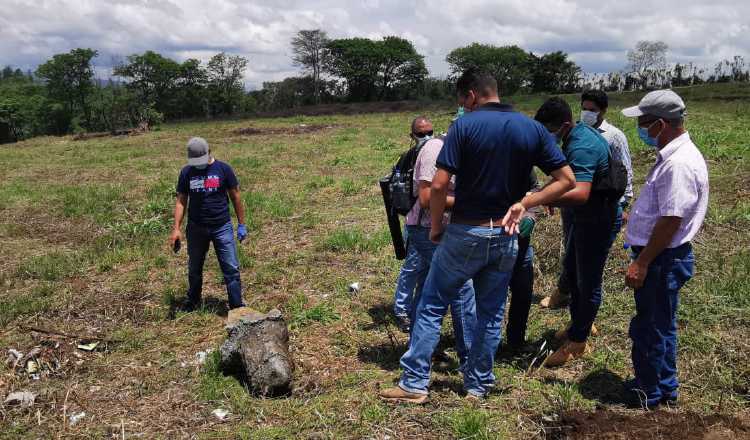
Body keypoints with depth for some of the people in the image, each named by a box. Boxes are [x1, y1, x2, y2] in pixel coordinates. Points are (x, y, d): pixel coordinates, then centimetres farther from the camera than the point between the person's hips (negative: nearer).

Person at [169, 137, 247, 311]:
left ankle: (237, 307, 4)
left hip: (222, 227, -2)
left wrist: (241, 224, 0)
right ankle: (192, 301, 38)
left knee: (231, 268, -3)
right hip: (196, 228, 3)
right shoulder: (186, 172, 1)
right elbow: (181, 201, 4)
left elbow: (235, 197, 0)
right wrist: (176, 228, -4)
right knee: (194, 269, 17)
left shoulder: (223, 169, -5)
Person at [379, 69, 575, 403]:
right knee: (491, 313, 16)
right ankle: (478, 386, 26)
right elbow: (566, 180, 1)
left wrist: (435, 227, -3)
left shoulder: (464, 126, -11)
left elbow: (439, 185, -16)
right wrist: (525, 203, -3)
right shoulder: (533, 130, 2)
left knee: (431, 307, 8)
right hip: (504, 236, 4)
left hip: (465, 233, -4)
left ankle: (414, 384, 12)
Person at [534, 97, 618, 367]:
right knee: (571, 269, 23)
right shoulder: (577, 133, 1)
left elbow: (580, 193, -46)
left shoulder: (581, 148, -31)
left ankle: (577, 342, 16)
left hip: (596, 221, -11)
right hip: (580, 216, 11)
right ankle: (579, 324, 41)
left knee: (587, 281, 2)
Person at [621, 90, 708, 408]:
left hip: (663, 260, -10)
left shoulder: (679, 164, -23)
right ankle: (665, 386, 36)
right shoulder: (672, 155, 10)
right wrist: (643, 257, 19)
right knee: (660, 325, 21)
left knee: (649, 328, 4)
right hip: (661, 258, 10)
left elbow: (671, 221, -25)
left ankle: (648, 393, 21)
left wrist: (642, 263, -21)